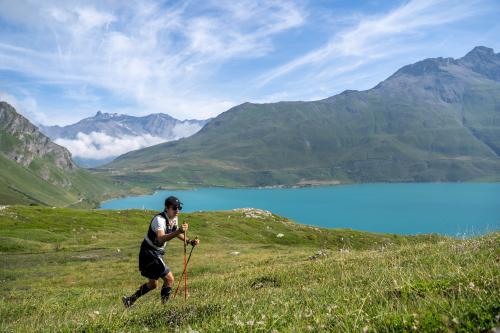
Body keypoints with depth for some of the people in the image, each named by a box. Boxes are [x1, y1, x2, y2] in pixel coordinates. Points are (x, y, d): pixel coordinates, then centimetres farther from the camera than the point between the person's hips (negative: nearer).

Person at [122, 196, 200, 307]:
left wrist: (189, 241, 4)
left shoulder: (174, 218, 0)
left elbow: (176, 234, 18)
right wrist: (178, 231, -56)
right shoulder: (159, 219, -27)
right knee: (169, 279, -14)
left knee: (152, 284, 20)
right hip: (149, 253, -9)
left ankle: (129, 300, 35)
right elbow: (161, 238, -43)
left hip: (158, 253, 9)